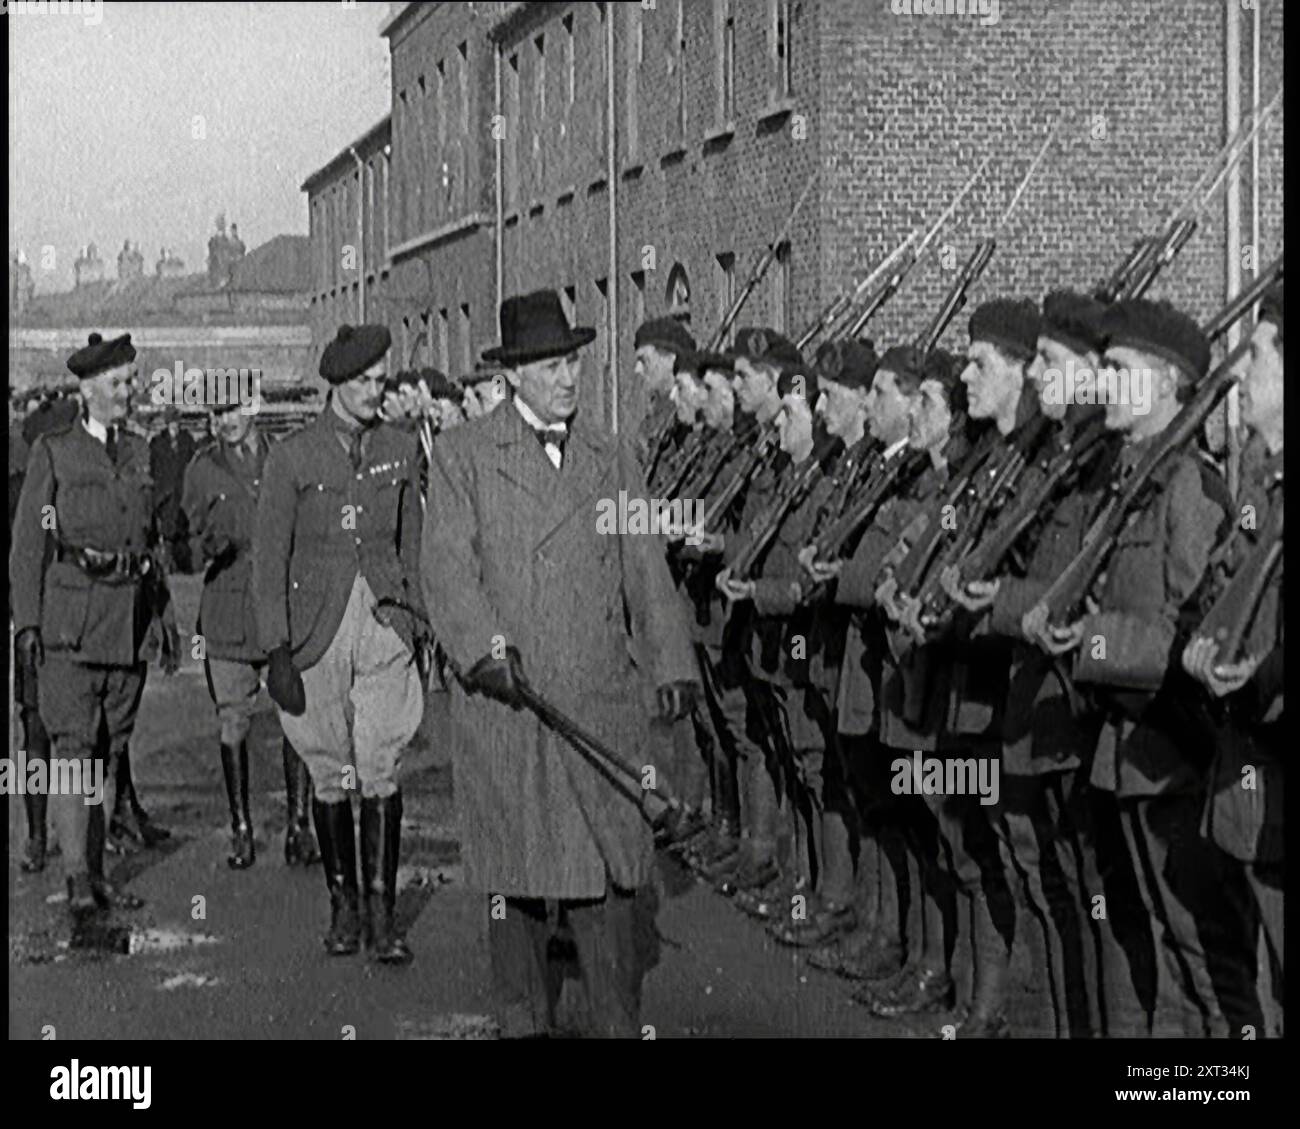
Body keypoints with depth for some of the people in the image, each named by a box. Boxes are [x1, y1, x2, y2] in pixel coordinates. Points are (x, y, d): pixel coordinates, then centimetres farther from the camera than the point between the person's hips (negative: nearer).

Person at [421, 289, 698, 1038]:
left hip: (603, 702, 2)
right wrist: (487, 647, -18)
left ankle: (618, 1024, 6)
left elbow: (647, 568, 13)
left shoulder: (614, 457, 14)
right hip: (505, 698, -2)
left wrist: (672, 664, 2)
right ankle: (526, 1023, 16)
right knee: (517, 879, 4)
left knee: (615, 873, -2)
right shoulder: (464, 455, 5)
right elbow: (448, 564, -3)